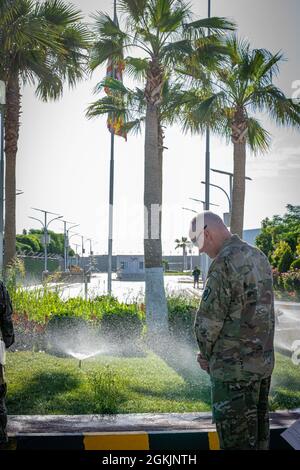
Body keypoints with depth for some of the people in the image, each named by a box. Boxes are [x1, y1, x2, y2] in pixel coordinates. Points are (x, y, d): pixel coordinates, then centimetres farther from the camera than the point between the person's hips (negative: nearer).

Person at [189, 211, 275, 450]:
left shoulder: (224, 263, -18)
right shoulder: (259, 257, 9)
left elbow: (209, 318, -18)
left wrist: (206, 354, 1)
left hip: (234, 368, -8)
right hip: (264, 361, 9)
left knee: (237, 439, 1)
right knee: (258, 433, 18)